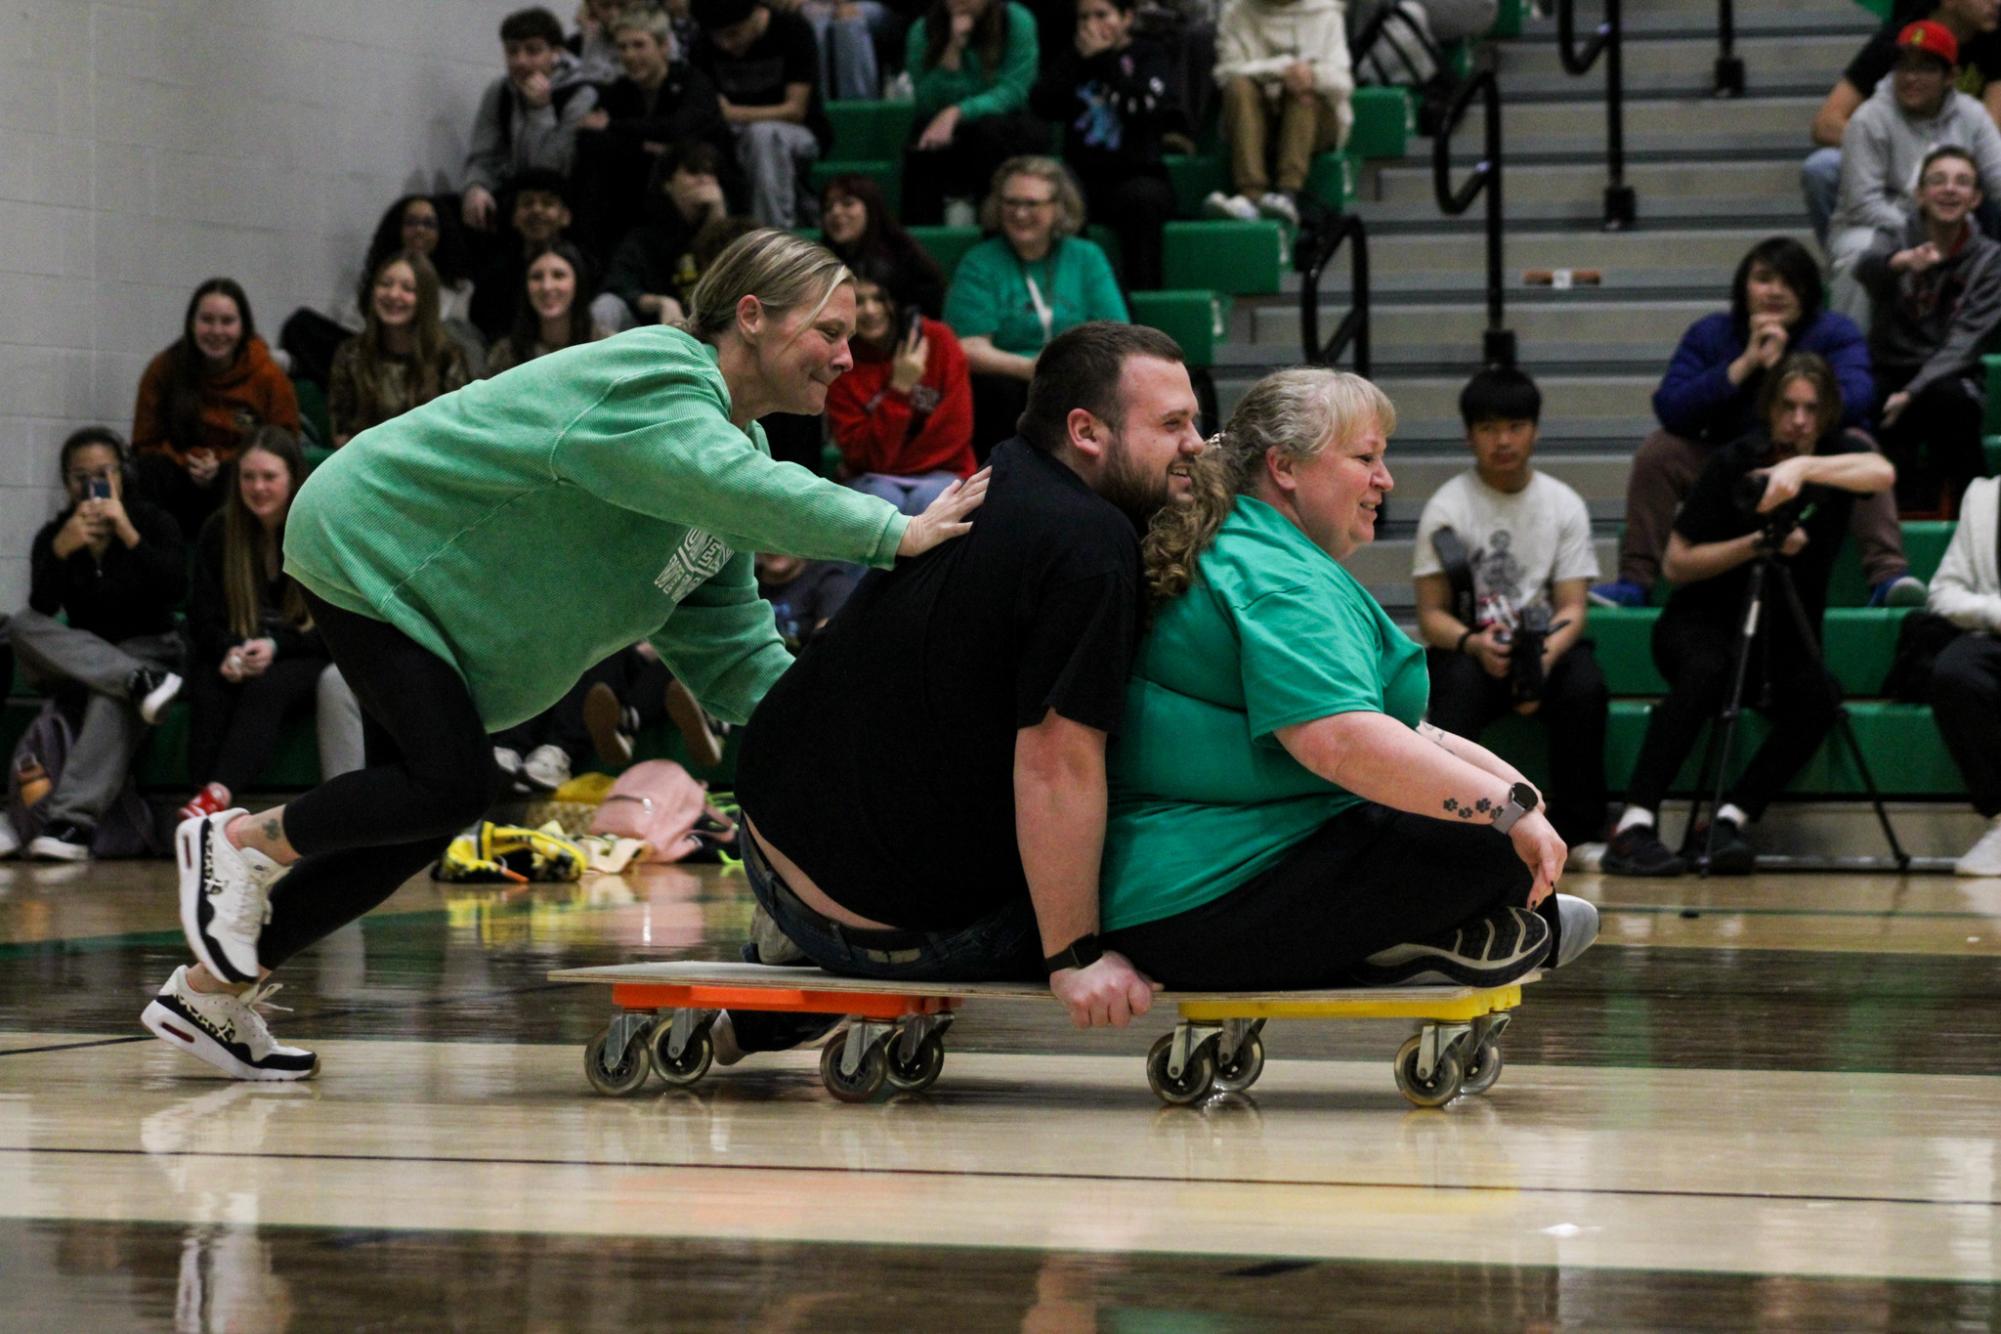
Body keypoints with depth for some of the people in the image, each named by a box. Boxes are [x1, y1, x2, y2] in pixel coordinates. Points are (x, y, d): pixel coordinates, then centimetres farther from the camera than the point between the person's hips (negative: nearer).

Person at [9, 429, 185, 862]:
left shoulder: (155, 524, -3)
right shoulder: (52, 535, 1)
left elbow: (175, 589, -19)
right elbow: (42, 610, -14)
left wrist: (128, 534, -27)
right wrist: (61, 550, -30)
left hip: (147, 647, -3)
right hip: (77, 654, 4)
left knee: (111, 701, -38)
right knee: (21, 624, -27)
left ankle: (73, 820, -51)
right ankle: (139, 683, -41)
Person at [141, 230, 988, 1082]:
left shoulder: (736, 439, 5)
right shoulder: (657, 383, -25)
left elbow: (727, 642, 2)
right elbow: (732, 487, -46)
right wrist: (895, 534, -48)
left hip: (430, 591, 10)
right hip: (369, 542, -10)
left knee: (424, 809, 6)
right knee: (453, 785, -20)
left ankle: (213, 993, 15)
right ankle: (240, 842, 1)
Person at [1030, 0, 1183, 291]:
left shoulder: (1149, 55, 9)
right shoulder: (1072, 56, 19)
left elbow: (1145, 108, -11)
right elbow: (1042, 106, 3)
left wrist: (1103, 59, -5)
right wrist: (1076, 56, -2)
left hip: (1135, 172, -3)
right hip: (1082, 176, 3)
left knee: (1142, 197, -38)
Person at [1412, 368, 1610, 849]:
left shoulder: (1564, 505, 4)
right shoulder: (1446, 508, -3)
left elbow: (1572, 606, -1)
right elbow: (1432, 615, -5)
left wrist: (1546, 657, -23)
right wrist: (1474, 643, -28)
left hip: (1546, 645, 2)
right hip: (1466, 649, -2)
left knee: (1586, 686, -31)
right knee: (1462, 683, -37)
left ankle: (1580, 830, -19)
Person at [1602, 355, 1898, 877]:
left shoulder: (1836, 453, -1)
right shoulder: (1734, 463, -6)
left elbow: (1883, 474, -27)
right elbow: (1677, 563, -7)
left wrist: (1804, 467, -38)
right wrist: (1757, 544, -18)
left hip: (1783, 637, 3)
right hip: (1704, 621, -3)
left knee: (1819, 697, -30)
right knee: (1706, 671, -36)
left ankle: (1729, 820, -30)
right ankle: (1633, 826, -43)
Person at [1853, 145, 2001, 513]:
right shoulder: (1895, 240, 4)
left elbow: (1965, 340, -7)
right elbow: (1866, 268, -22)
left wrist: (1912, 393, -22)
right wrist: (1903, 261, -47)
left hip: (1949, 376, 1)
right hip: (1890, 370, -1)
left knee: (1950, 398, -37)